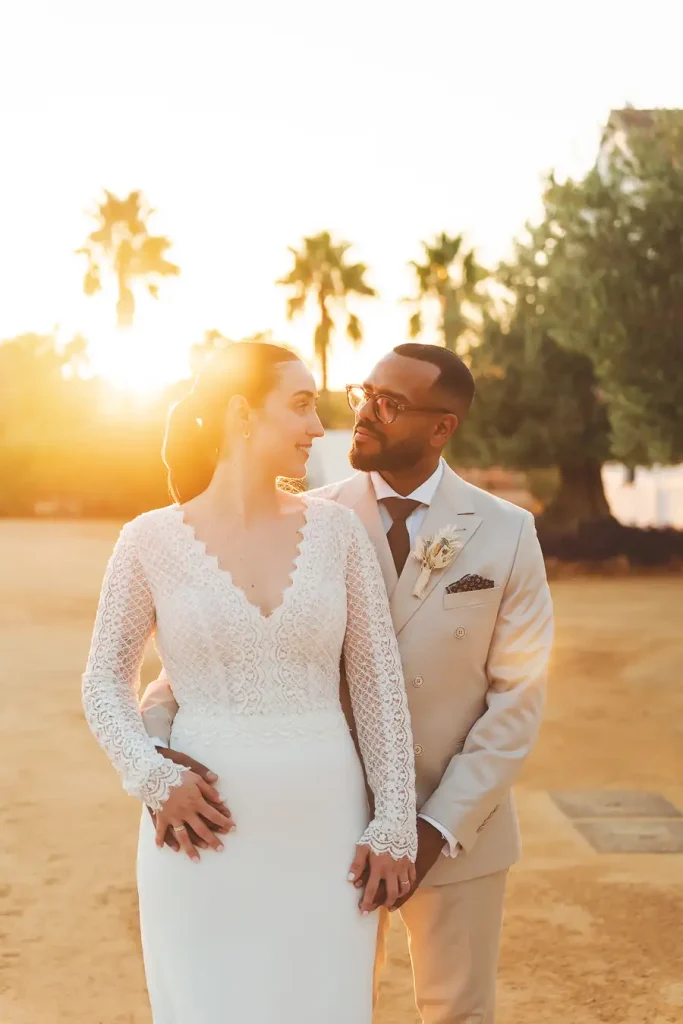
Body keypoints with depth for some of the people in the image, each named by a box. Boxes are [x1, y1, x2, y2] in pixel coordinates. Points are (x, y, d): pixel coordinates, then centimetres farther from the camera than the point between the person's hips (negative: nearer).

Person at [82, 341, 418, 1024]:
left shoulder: (335, 527, 2)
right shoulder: (151, 540, -3)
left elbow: (377, 682, 3)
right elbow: (106, 681, 5)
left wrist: (394, 827, -1)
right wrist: (153, 780, -11)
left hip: (325, 826, 2)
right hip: (205, 829, -1)